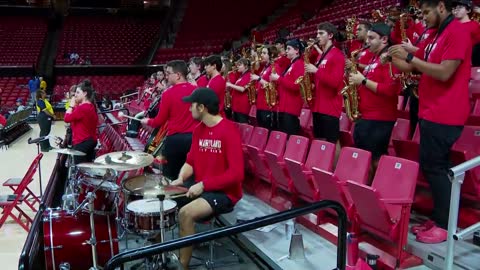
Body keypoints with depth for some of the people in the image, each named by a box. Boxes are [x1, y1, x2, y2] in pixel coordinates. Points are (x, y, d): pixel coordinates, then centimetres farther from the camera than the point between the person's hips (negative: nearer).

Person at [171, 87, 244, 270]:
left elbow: (236, 173, -24)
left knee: (186, 213, -27)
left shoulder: (229, 131, -20)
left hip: (224, 192, -9)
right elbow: (191, 161, 12)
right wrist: (181, 178, -9)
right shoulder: (199, 130, 7)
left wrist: (203, 185, -22)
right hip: (199, 186, 9)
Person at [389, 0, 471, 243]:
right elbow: (412, 67, 19)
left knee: (435, 167, -5)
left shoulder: (457, 32, -12)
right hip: (431, 112, 10)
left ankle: (445, 224, 6)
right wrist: (394, 58, 4)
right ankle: (439, 218, 22)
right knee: (432, 166, 12)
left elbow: (444, 73, -22)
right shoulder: (437, 36, 18)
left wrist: (409, 57, -19)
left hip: (443, 115, -10)